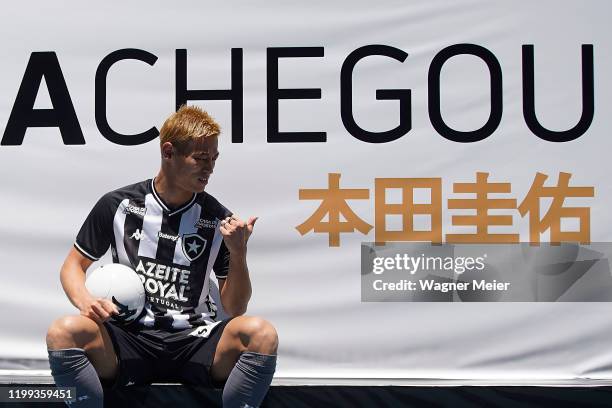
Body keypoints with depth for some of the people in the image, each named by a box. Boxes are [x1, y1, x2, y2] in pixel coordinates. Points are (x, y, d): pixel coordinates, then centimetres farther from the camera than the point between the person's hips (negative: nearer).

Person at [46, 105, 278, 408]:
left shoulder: (219, 220, 5)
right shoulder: (118, 205, 4)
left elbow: (235, 309, 6)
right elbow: (73, 265, 13)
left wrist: (238, 253, -10)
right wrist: (85, 301, -9)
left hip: (194, 342, 1)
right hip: (129, 342, -1)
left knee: (261, 334, -29)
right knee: (63, 332, -31)